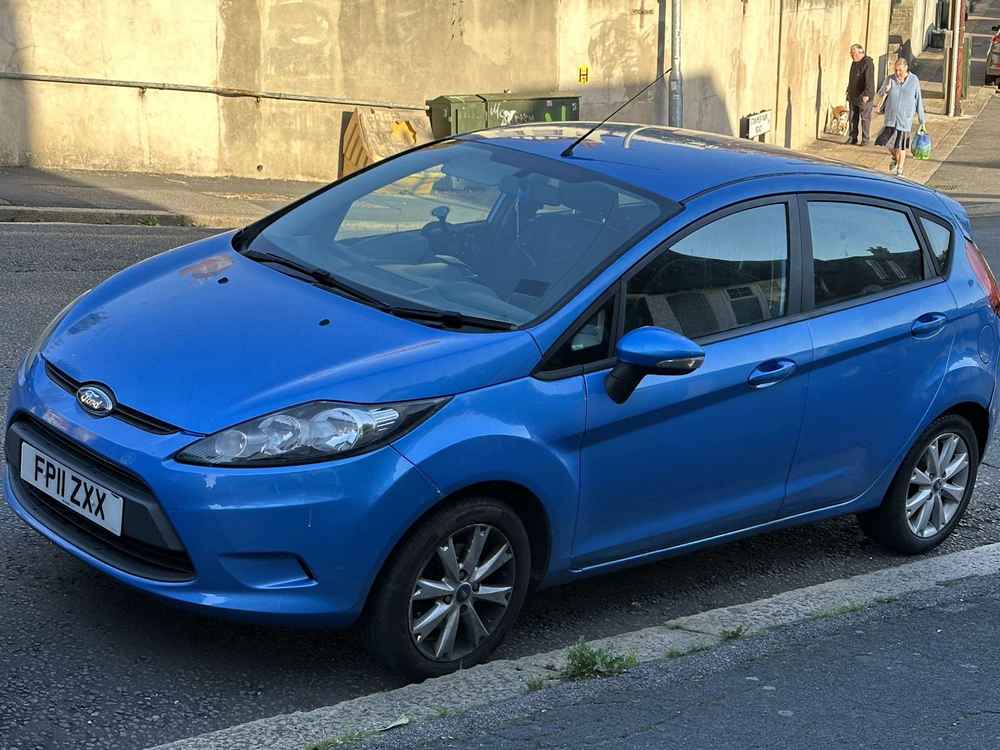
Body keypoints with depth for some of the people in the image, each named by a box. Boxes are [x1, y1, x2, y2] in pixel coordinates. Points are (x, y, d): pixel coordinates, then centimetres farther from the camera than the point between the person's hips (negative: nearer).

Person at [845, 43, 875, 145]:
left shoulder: (868, 63, -15)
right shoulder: (854, 63, 14)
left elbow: (869, 80, -24)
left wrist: (866, 94, -31)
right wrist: (849, 91, 23)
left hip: (864, 96, -8)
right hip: (853, 96, 9)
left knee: (865, 118, -1)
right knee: (853, 118, 9)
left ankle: (865, 140, 4)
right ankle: (852, 138, 15)